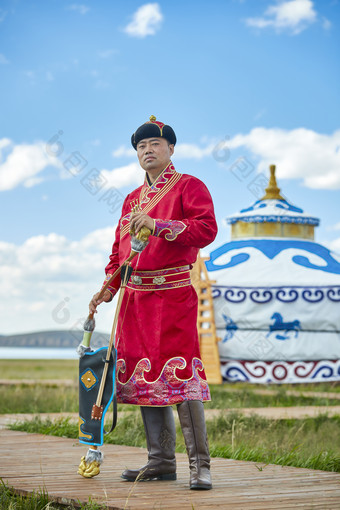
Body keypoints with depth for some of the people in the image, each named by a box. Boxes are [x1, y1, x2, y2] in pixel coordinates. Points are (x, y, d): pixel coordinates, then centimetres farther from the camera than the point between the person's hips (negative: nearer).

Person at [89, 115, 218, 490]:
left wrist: (158, 225, -23)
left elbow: (207, 229, -15)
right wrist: (107, 289, 12)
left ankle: (199, 464, -9)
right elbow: (120, 249, 24)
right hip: (136, 297, 7)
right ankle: (161, 462, 13)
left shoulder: (189, 187, 1)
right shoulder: (133, 199, 22)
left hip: (174, 293, -7)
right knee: (145, 374, 6)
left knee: (179, 373, -13)